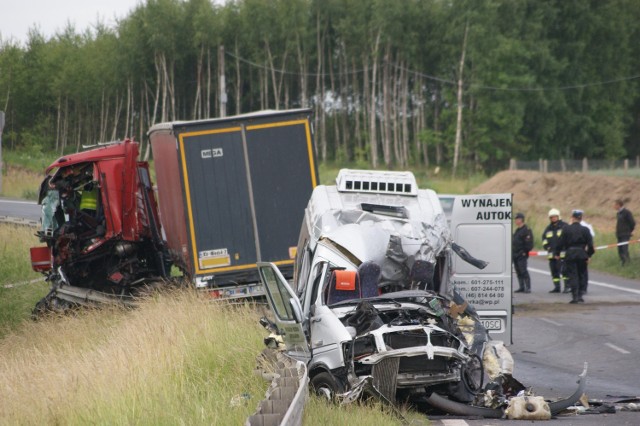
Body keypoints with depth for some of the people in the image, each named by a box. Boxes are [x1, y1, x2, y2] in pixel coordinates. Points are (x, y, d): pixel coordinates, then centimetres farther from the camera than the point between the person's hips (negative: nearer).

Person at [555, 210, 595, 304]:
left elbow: (560, 243, -3)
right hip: (582, 254, 2)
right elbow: (590, 244, -1)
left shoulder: (566, 229, -5)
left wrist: (557, 253, 9)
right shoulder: (585, 230, -1)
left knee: (572, 276, 1)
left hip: (570, 254, -2)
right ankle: (580, 295, 12)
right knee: (582, 275, 14)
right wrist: (589, 255, 7)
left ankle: (575, 296, -7)